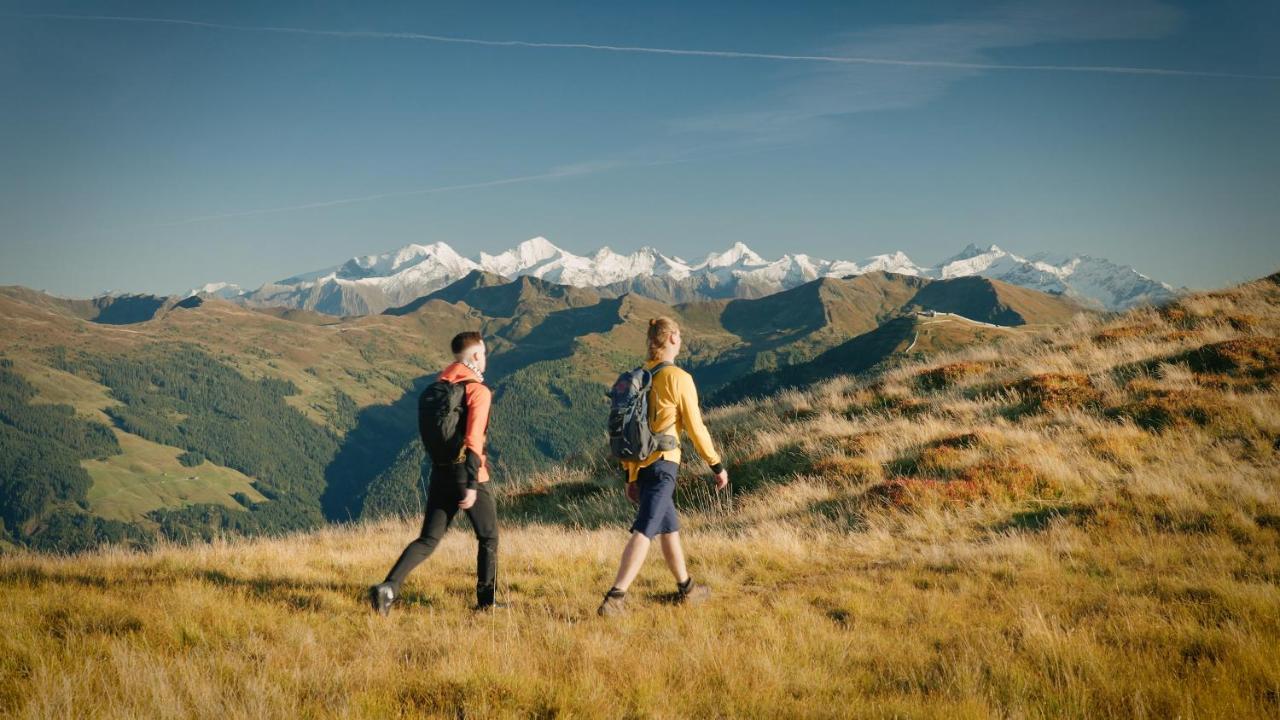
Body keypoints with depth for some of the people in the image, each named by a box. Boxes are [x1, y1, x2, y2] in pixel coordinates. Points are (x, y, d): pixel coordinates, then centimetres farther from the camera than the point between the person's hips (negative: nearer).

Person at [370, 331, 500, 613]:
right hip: (467, 474, -6)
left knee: (428, 540, 8)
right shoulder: (478, 390, -12)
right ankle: (486, 601, 18)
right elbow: (473, 440, -21)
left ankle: (388, 587, -11)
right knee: (489, 537, 13)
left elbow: (426, 433, 15)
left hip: (440, 473, 6)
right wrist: (471, 485, -23)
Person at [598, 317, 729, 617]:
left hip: (639, 466, 8)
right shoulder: (679, 378, -9)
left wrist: (630, 475, 20)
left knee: (670, 528, 21)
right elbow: (695, 428, -7)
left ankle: (686, 589, 35)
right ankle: (614, 598, -20)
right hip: (663, 464, -8)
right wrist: (717, 466, 4)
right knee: (643, 532, -11)